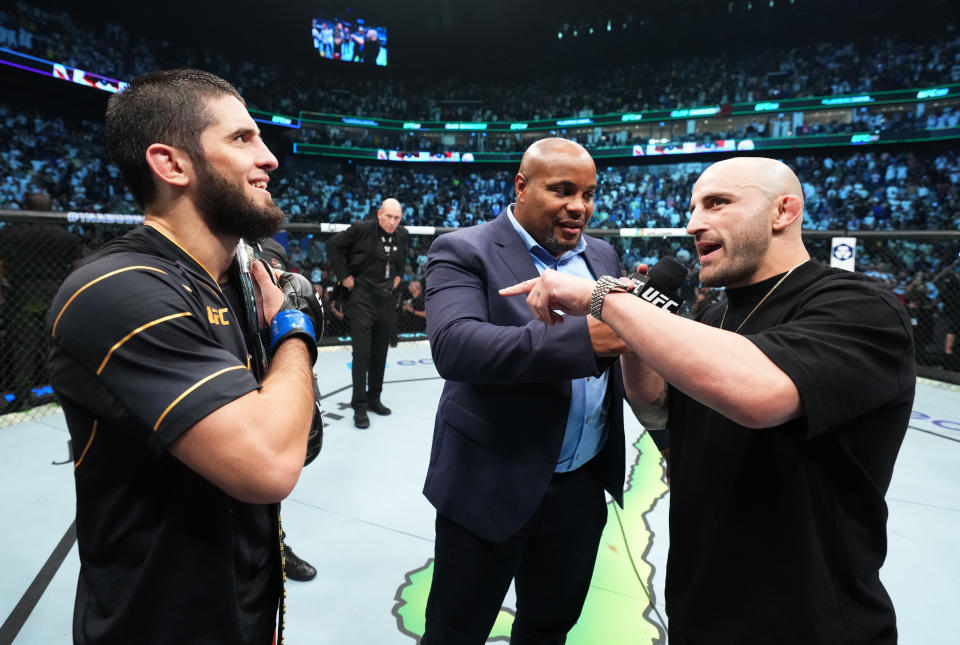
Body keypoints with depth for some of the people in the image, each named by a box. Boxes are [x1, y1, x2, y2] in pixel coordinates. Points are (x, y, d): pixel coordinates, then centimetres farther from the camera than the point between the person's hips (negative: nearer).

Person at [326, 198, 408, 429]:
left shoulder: (402, 235, 5)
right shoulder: (362, 228, -11)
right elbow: (333, 245, -5)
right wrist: (344, 276, -8)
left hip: (386, 299, 5)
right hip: (362, 297, -5)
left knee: (380, 353, 11)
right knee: (362, 353, -5)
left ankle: (374, 399, 26)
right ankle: (359, 407, 5)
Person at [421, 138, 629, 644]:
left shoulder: (602, 256, 8)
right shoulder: (463, 252, -12)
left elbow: (617, 338, 11)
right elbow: (454, 345, -29)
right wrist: (583, 339, -36)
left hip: (583, 485, 6)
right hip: (492, 487, -5)